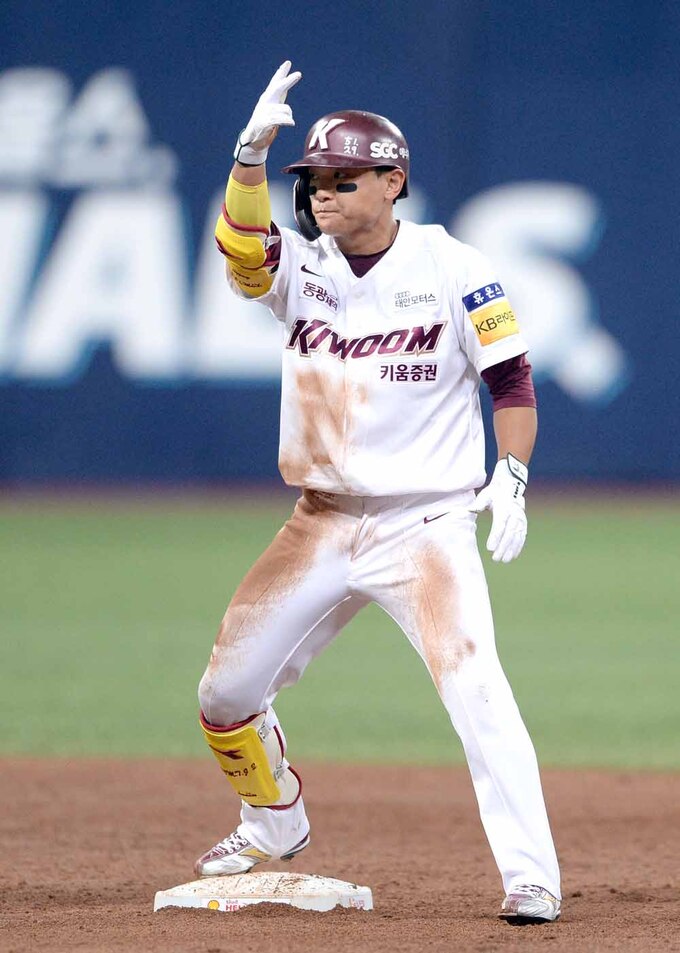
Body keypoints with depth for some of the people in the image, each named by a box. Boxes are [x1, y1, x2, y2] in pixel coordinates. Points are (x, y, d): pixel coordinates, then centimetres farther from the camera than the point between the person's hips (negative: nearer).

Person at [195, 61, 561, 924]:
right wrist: (252, 153, -34)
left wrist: (512, 477, -17)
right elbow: (240, 247, -19)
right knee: (224, 693, 8)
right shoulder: (300, 267, 2)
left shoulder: (454, 271, -6)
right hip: (322, 524, 5)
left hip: (428, 523, -5)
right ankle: (275, 825, 35)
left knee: (475, 688, -22)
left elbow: (511, 378, -2)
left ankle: (531, 876, -20)